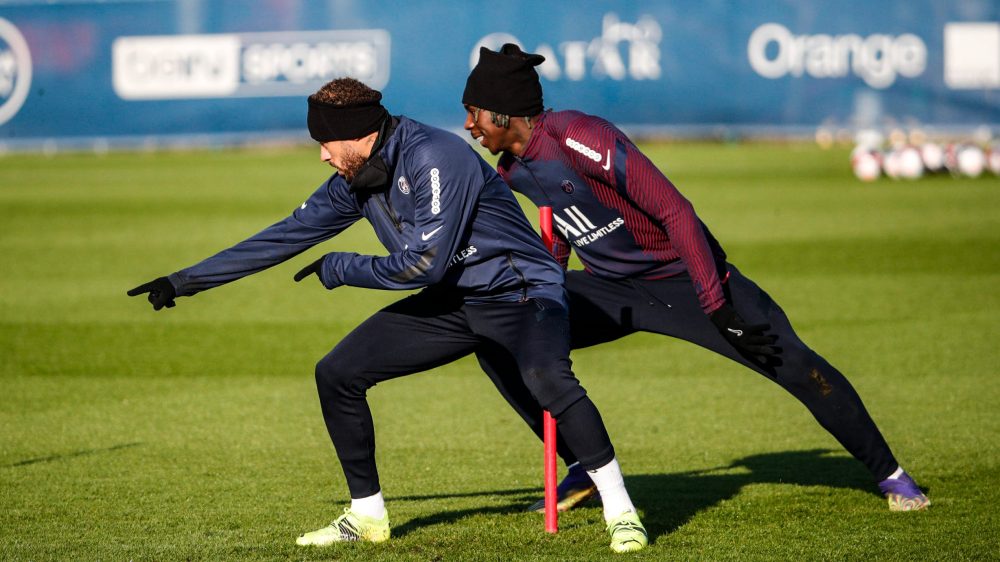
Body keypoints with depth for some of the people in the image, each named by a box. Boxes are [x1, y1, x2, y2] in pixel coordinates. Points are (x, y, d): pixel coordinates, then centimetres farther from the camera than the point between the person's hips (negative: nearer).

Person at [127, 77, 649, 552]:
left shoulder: (434, 157, -24)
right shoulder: (356, 180, 1)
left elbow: (424, 263, -27)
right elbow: (283, 237, 9)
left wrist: (338, 269, -13)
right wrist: (185, 281, 11)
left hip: (521, 292, -8)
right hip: (452, 301, 8)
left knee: (547, 379, -37)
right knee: (337, 373, 0)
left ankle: (619, 511, -24)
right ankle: (367, 514, 14)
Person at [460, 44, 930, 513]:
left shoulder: (581, 140, -28)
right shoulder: (512, 170, -2)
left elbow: (675, 212, -28)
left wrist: (718, 307, -30)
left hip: (684, 276, -7)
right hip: (611, 289, 7)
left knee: (793, 363, -16)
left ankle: (889, 474, 1)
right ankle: (582, 470, 4)